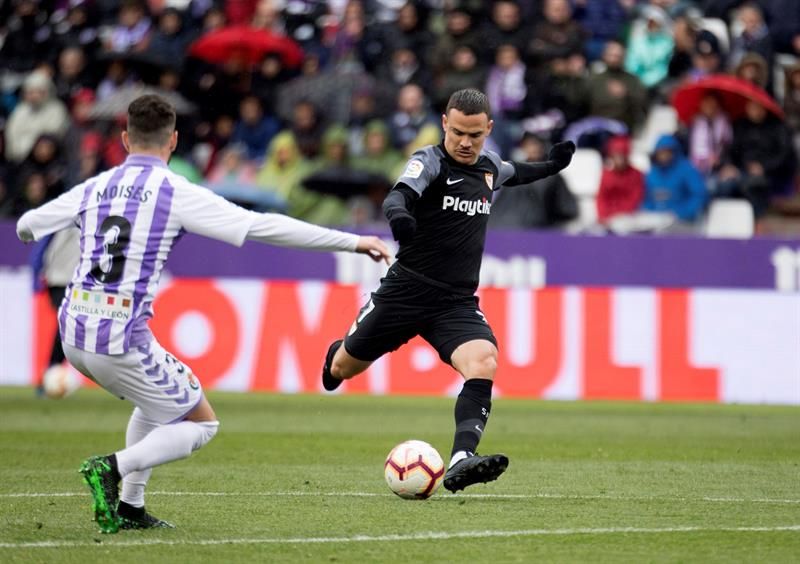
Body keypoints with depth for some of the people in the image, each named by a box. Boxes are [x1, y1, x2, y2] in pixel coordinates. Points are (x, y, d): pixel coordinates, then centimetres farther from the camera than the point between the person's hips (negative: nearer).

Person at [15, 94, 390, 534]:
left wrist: (26, 228, 51)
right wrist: (353, 242, -7)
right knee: (202, 423, 11)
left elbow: (27, 226, 24)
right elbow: (265, 228, -10)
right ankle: (112, 468, -10)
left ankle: (130, 507, 22)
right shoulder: (177, 193, -6)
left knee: (158, 402, 30)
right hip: (122, 340, -6)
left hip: (73, 333, 6)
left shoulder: (94, 188, 9)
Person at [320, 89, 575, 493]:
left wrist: (552, 166, 22)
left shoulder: (489, 166, 7)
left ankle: (461, 460, -39)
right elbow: (400, 194, -33)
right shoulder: (430, 161, -12)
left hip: (457, 303, 3)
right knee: (345, 368, 14)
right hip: (406, 290, -3)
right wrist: (398, 213, -55)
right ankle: (334, 354, 54)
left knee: (483, 363, -26)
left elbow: (512, 173, 35)